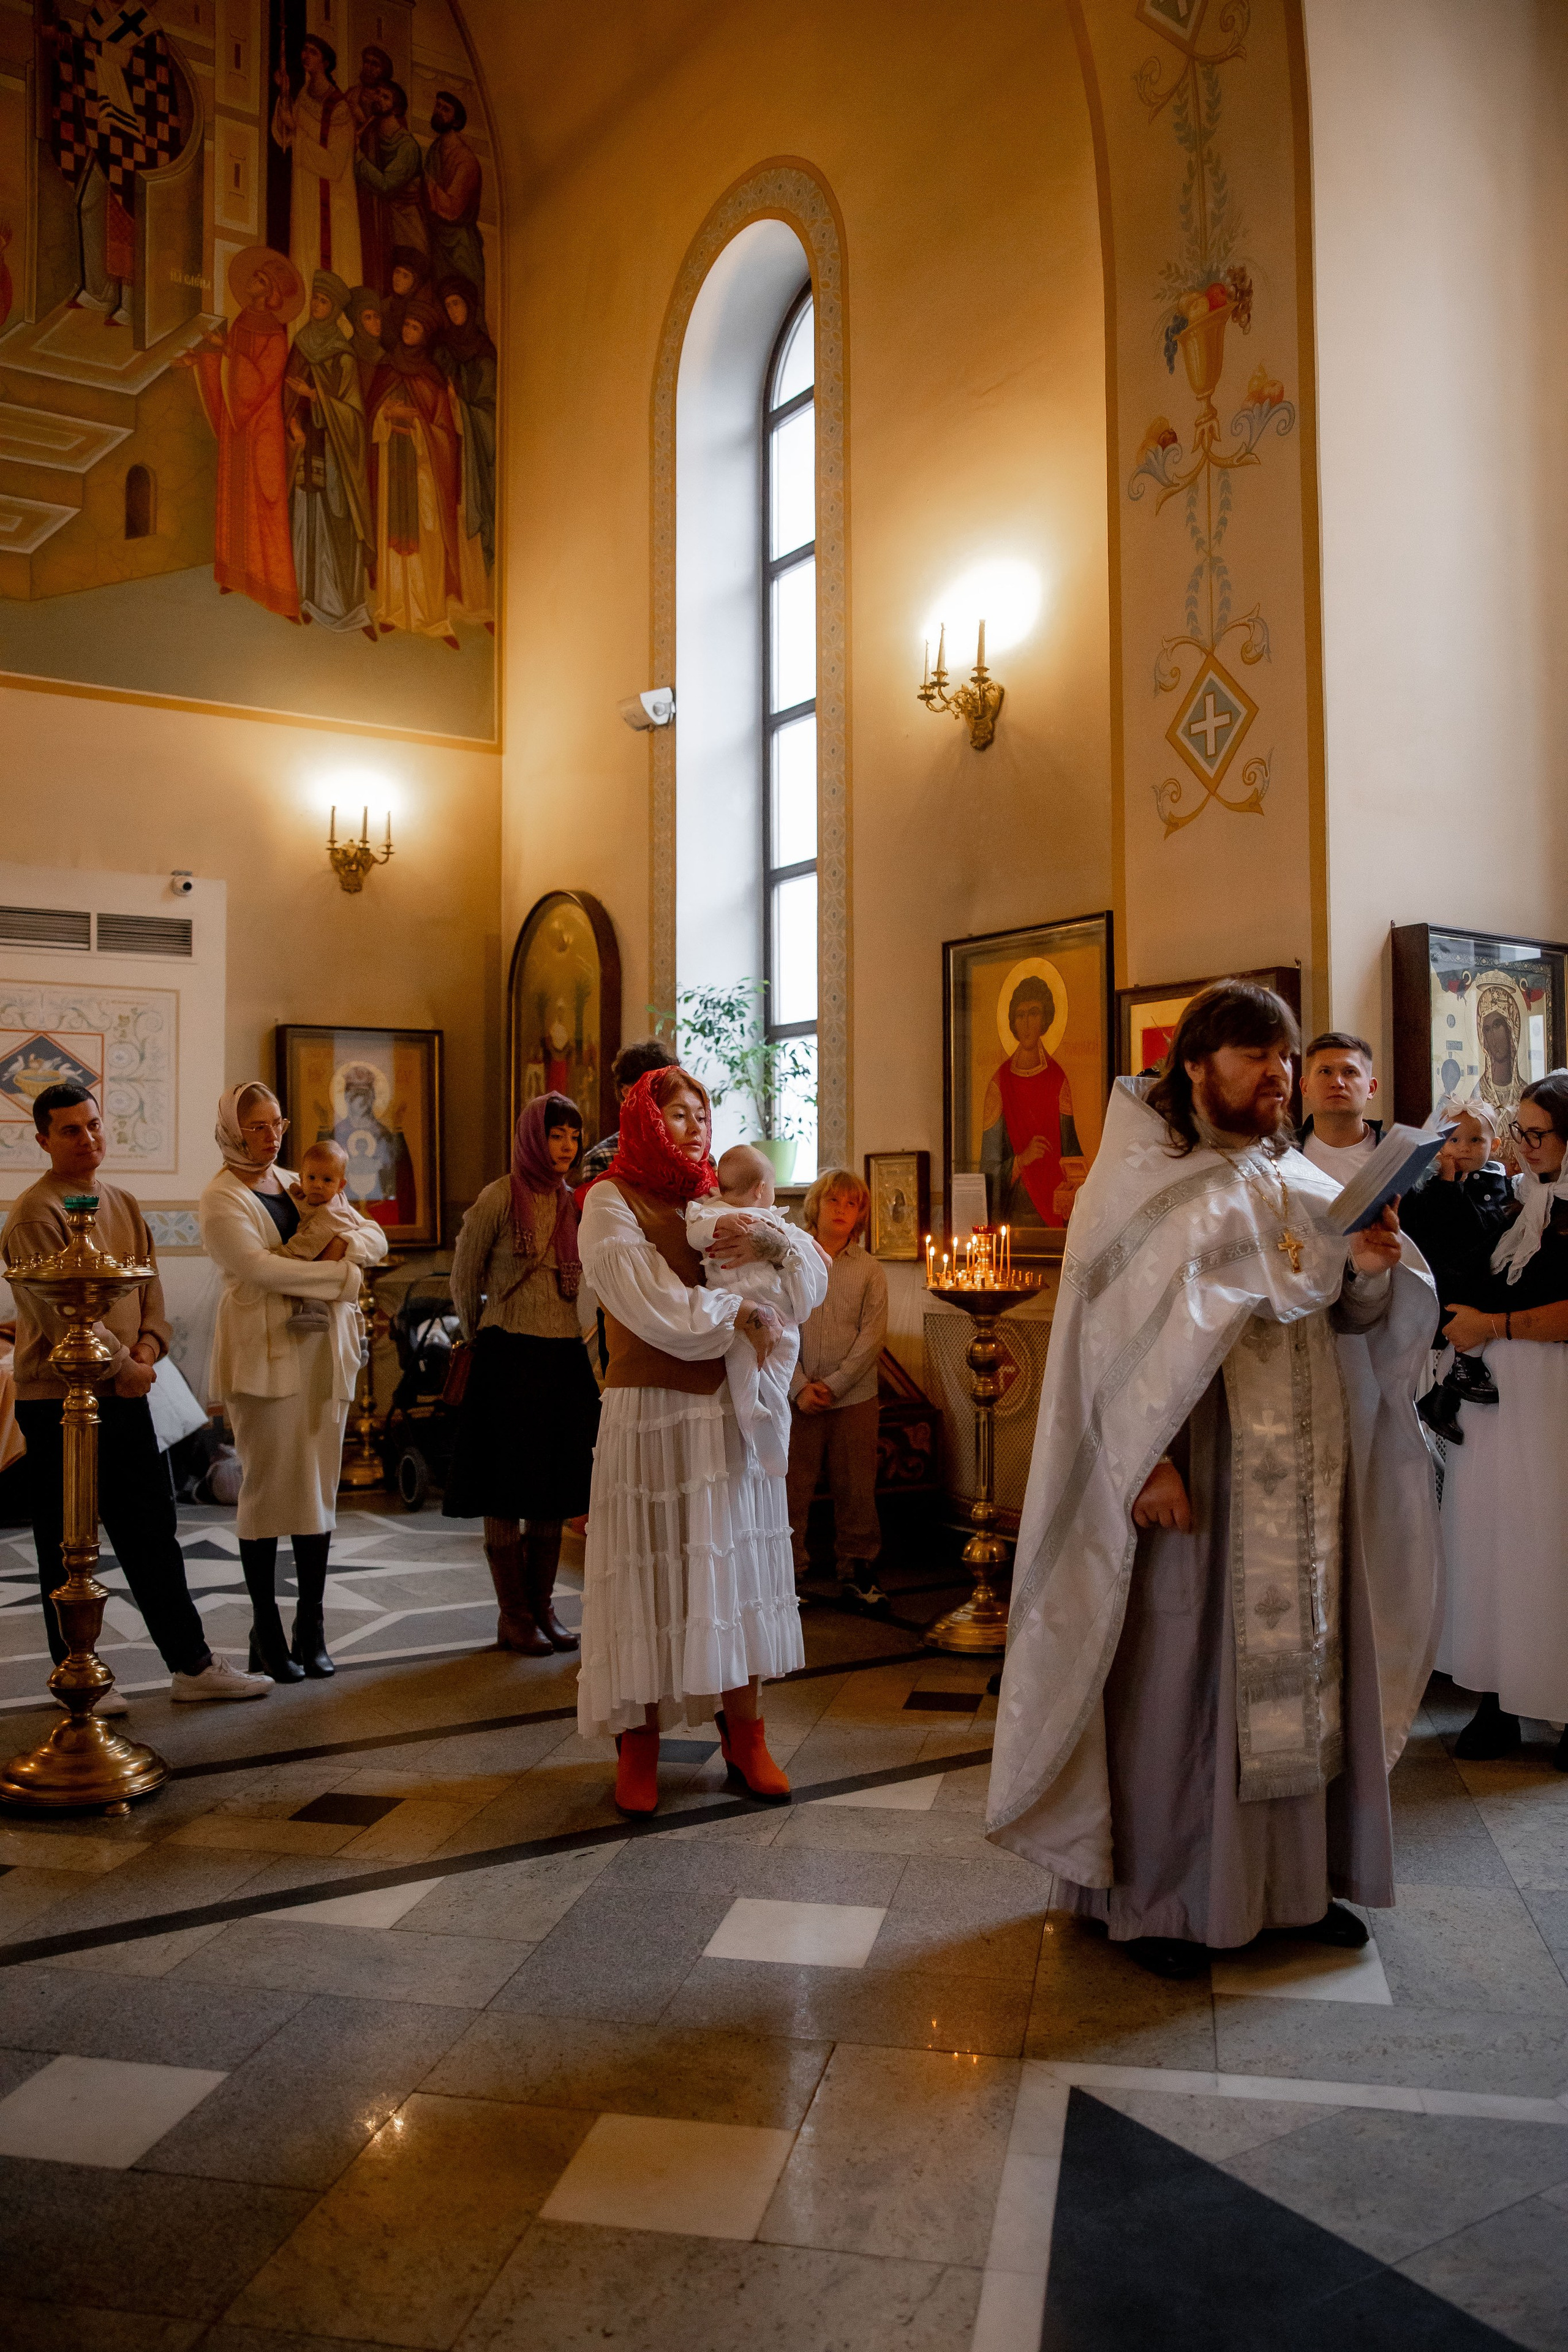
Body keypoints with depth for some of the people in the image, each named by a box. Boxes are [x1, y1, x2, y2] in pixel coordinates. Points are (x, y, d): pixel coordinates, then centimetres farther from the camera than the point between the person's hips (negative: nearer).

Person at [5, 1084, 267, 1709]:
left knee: (154, 1534, 11)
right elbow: (60, 1313, -18)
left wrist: (147, 1348, -4)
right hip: (59, 1399, -7)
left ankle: (192, 1666, 19)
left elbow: (149, 1283, 13)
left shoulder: (123, 1204, 13)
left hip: (126, 1394, 7)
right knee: (68, 1547, 4)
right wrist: (123, 1366, -12)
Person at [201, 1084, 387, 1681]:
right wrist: (341, 1275, -14)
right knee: (268, 1489, -2)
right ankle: (266, 1631, 10)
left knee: (319, 1489, 6)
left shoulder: (299, 1185, 16)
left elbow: (377, 1238, 15)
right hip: (264, 1355, -6)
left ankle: (311, 1629, 14)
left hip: (323, 1350, 6)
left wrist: (348, 1243, -7)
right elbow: (260, 1268, -18)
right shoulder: (222, 1199, -3)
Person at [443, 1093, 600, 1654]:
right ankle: (513, 1618, 11)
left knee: (555, 1490, 10)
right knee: (506, 1493, 2)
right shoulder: (500, 1198, -7)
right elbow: (465, 1280, 2)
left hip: (566, 1357, 5)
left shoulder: (575, 1203, 9)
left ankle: (542, 1609, 21)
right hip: (509, 1357, -5)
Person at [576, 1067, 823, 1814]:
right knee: (652, 1570, -1)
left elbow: (812, 1262, 11)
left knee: (734, 1563, 6)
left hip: (729, 1408, 5)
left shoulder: (718, 1200, 14)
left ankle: (743, 1735, 14)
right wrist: (738, 1312, -7)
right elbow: (653, 1307, -13)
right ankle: (639, 1742, 11)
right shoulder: (611, 1201, -1)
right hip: (651, 1410, -5)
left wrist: (767, 1240, -10)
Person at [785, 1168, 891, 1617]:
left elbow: (872, 1335, -2)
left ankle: (855, 1575, 17)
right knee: (792, 1488, 2)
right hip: (799, 1398, -1)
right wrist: (800, 1386, -11)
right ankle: (789, 1575, 14)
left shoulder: (869, 1270, 4)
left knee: (856, 1490, 6)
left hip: (855, 1398, 1)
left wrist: (834, 1384, -11)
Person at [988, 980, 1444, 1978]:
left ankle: (1295, 1876, 27)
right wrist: (1147, 1461, -23)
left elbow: (1351, 1313, 13)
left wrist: (1370, 1267, -10)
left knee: (1299, 1655, 11)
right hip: (1193, 1468, -6)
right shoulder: (1140, 1181, -7)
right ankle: (1157, 1895, 14)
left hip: (1299, 1471, 6)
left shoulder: (1302, 1184, 12)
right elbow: (1117, 1327, -14)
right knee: (1175, 1665, 0)